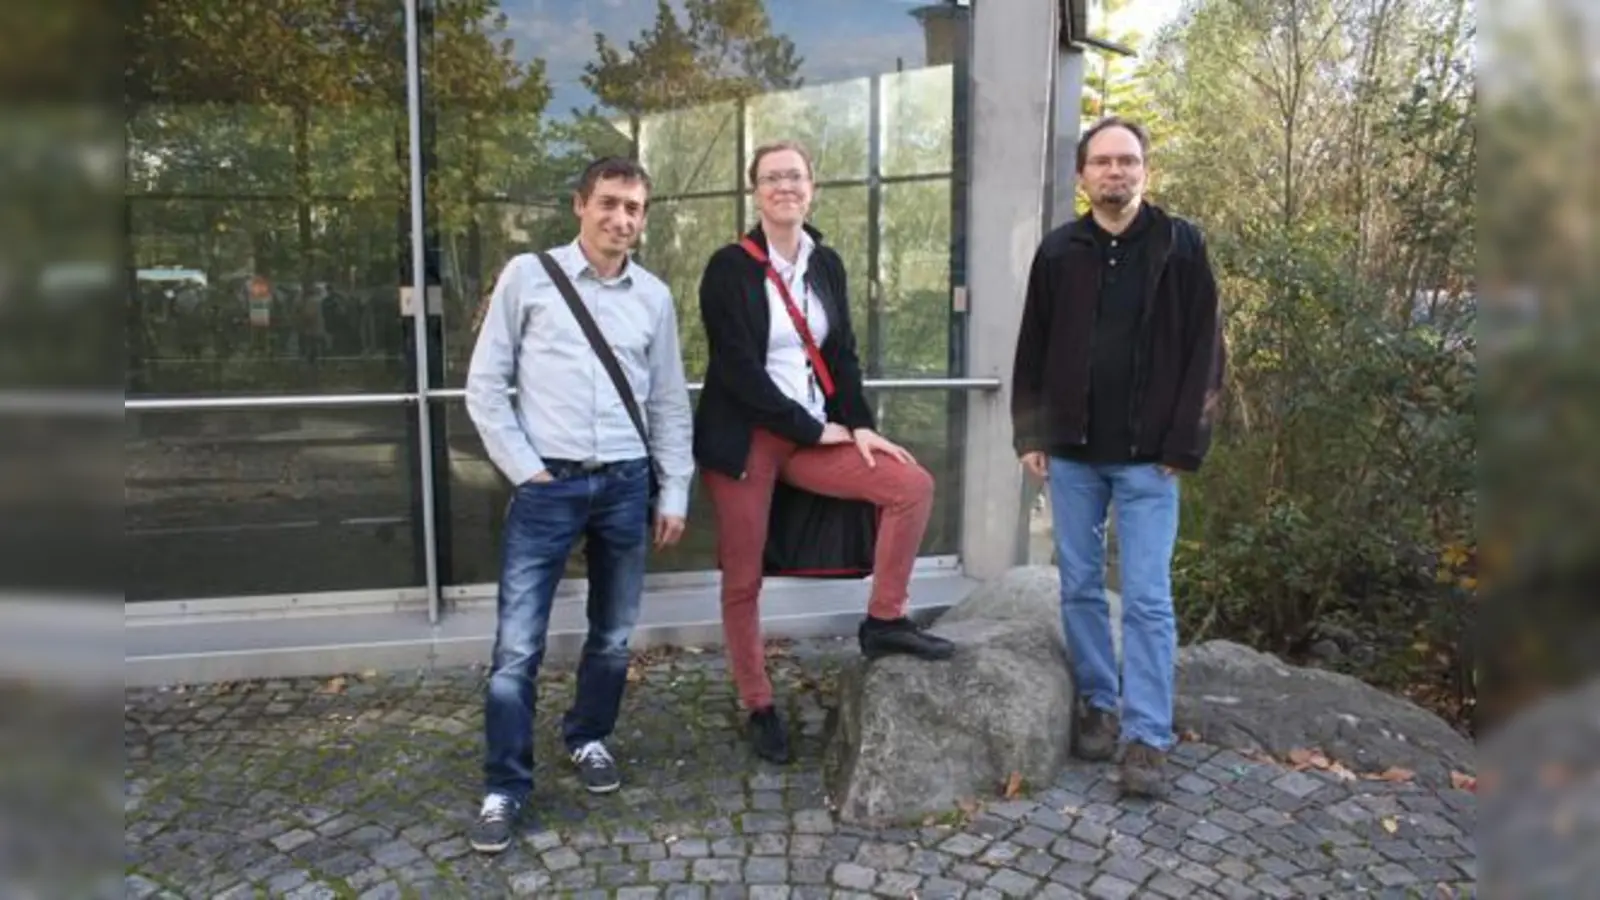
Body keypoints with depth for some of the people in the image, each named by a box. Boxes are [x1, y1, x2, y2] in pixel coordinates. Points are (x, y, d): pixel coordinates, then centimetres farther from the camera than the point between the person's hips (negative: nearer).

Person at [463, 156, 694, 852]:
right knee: (517, 646, -3)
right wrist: (524, 469, -5)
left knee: (613, 636, 14)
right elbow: (485, 385, 1)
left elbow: (669, 402, 13)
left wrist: (675, 492, 10)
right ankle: (504, 787, 12)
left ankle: (588, 738, 37)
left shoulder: (654, 296, 8)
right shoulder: (528, 275, -1)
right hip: (548, 485, -3)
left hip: (625, 484, 3)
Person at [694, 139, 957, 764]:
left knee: (912, 485, -10)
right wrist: (813, 429, -11)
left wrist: (858, 425, -5)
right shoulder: (730, 268, -7)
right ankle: (759, 708, 19)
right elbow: (739, 368, -14)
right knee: (744, 579, 2)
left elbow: (842, 354, 10)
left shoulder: (826, 265, 9)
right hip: (744, 438, -5)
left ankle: (884, 621, 1)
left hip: (814, 434, 5)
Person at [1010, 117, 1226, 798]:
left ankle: (1147, 736, 6)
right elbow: (1032, 351, 8)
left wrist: (1184, 445, -9)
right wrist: (1030, 434, 2)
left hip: (1147, 458, -3)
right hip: (1071, 453, 3)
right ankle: (1099, 705, 25)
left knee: (1147, 599, -1)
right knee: (1080, 588, 10)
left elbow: (1204, 351, -3)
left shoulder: (1181, 245, 0)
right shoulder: (1059, 251, 6)